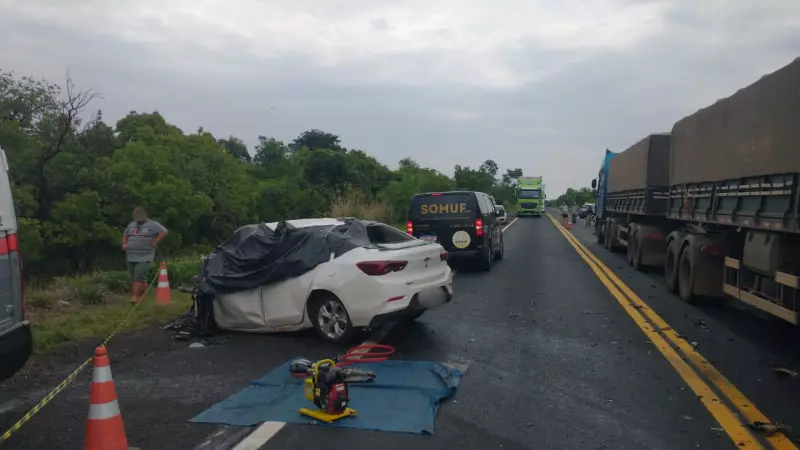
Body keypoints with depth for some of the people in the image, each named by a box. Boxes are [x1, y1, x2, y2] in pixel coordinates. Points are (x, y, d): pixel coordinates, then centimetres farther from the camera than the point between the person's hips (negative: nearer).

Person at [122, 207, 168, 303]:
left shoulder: (152, 224, -1)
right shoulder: (131, 225, 18)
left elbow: (164, 232, -9)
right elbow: (125, 235, 32)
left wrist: (155, 243, -10)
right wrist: (124, 244, 15)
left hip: (144, 257, -6)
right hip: (131, 257, 6)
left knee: (139, 277, -14)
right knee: (135, 277, 11)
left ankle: (135, 296, -14)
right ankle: (144, 293, 26)